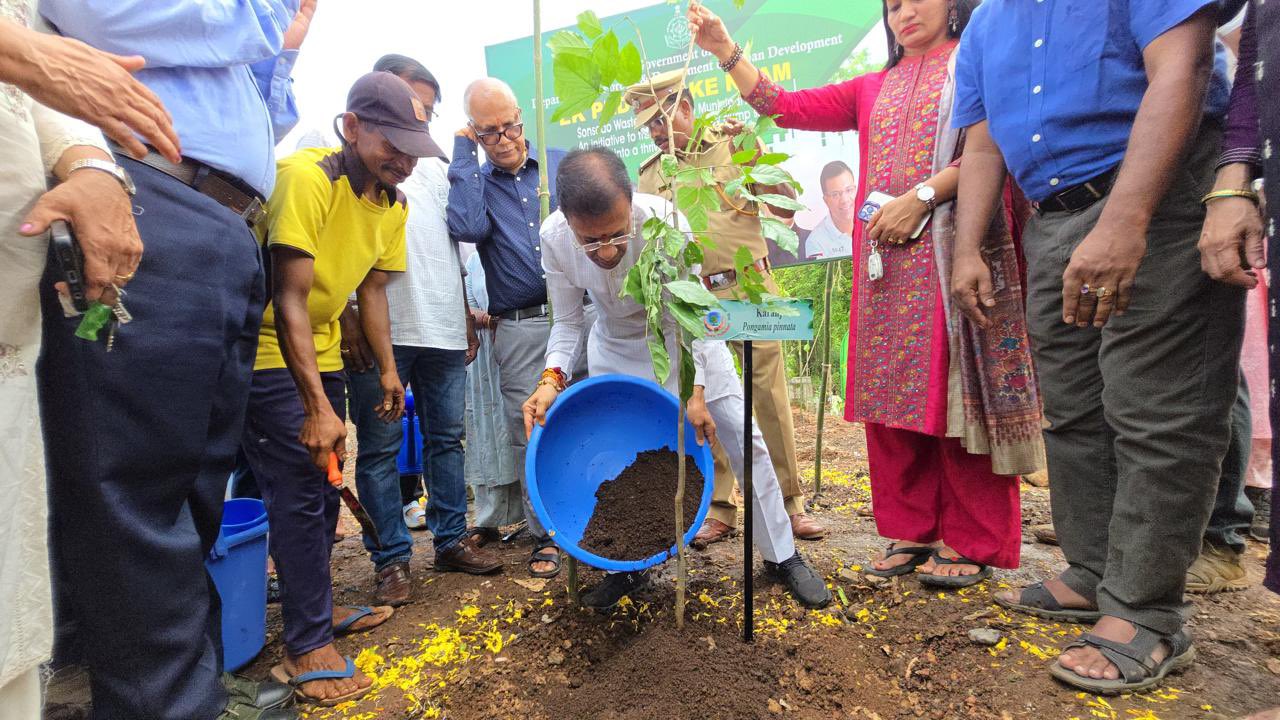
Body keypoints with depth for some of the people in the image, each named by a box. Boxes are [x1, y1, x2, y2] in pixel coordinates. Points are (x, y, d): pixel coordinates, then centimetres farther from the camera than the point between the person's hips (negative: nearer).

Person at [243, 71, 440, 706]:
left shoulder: (393, 204, 0)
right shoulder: (307, 177, -24)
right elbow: (289, 302, -27)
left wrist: (387, 368, 3)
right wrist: (317, 407, -30)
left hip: (322, 355, 8)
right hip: (269, 355, -8)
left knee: (324, 487, 15)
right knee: (299, 493, -8)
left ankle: (316, 608, 32)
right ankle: (307, 648, 5)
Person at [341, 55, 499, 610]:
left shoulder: (435, 167, 20)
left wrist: (466, 315, 16)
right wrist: (346, 315, -14)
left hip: (444, 329, 6)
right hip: (381, 330, -5)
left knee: (447, 438, 10)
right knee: (380, 446, 1)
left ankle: (450, 542, 21)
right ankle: (392, 559, 12)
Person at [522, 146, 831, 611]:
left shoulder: (666, 222, -35)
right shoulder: (553, 237, -27)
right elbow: (567, 321, -14)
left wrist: (695, 390, -31)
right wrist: (552, 376, -30)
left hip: (683, 332, -2)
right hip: (616, 347, 2)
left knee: (745, 440, -3)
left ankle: (782, 556, 16)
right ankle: (629, 566, 22)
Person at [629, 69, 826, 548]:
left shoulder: (734, 144, 5)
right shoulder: (650, 174, 14)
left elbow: (786, 208, 1)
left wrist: (755, 154, -9)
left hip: (750, 288, -2)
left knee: (771, 395, -1)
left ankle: (788, 501, 14)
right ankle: (717, 507, 16)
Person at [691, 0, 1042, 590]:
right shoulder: (874, 89, 23)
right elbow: (786, 107, 17)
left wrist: (922, 196, -14)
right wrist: (724, 50, 11)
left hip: (952, 252, -4)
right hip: (884, 263, 5)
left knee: (956, 393, -5)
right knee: (893, 396, 3)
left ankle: (970, 544, 6)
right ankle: (912, 532, 13)